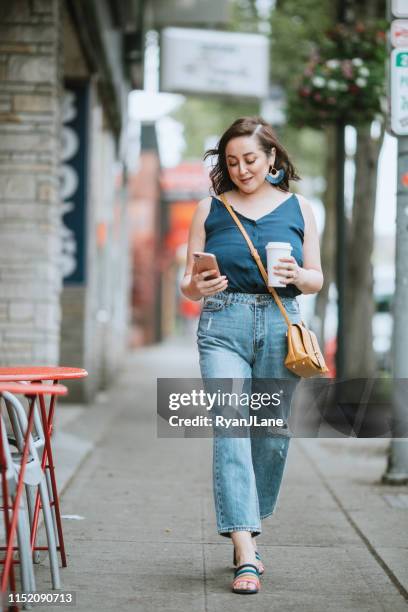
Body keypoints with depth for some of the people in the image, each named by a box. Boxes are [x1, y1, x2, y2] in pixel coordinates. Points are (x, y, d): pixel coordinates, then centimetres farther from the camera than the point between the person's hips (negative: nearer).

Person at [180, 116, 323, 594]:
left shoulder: (298, 208, 11)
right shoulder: (210, 209, 9)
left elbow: (317, 279, 12)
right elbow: (188, 284, 9)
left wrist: (297, 276, -10)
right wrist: (196, 287, -14)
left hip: (281, 326, 2)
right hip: (223, 326, -2)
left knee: (273, 437, 6)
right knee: (230, 429, -15)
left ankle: (247, 532, 27)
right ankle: (246, 555, -17)